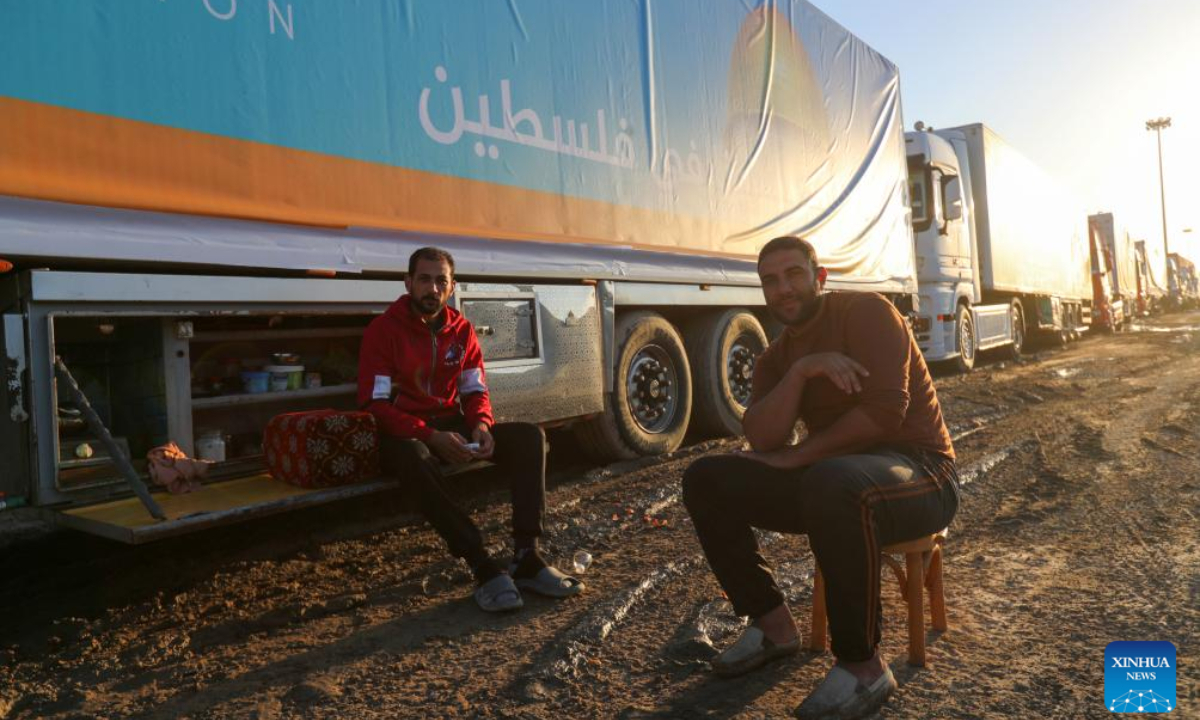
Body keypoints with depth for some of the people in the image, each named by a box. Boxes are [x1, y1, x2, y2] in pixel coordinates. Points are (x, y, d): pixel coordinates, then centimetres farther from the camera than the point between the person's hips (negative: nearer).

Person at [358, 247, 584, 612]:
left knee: (529, 436, -16)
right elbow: (375, 404, -14)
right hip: (404, 433, -5)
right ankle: (483, 567, -36)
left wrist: (481, 425, -16)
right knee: (414, 458, -42)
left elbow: (475, 391, 9)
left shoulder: (461, 329, 7)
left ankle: (526, 558, -23)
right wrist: (430, 436, -28)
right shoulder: (383, 329, -8)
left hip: (451, 426, 5)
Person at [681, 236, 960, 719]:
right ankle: (773, 623, 4)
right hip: (832, 476, 7)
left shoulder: (867, 311, -10)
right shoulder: (775, 359, 9)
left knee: (831, 484, -42)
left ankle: (863, 666, -23)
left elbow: (884, 411, -22)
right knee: (706, 480, -5)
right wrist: (799, 371, -22)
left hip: (919, 472, -7)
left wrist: (796, 456, -14)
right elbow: (761, 439, -8)